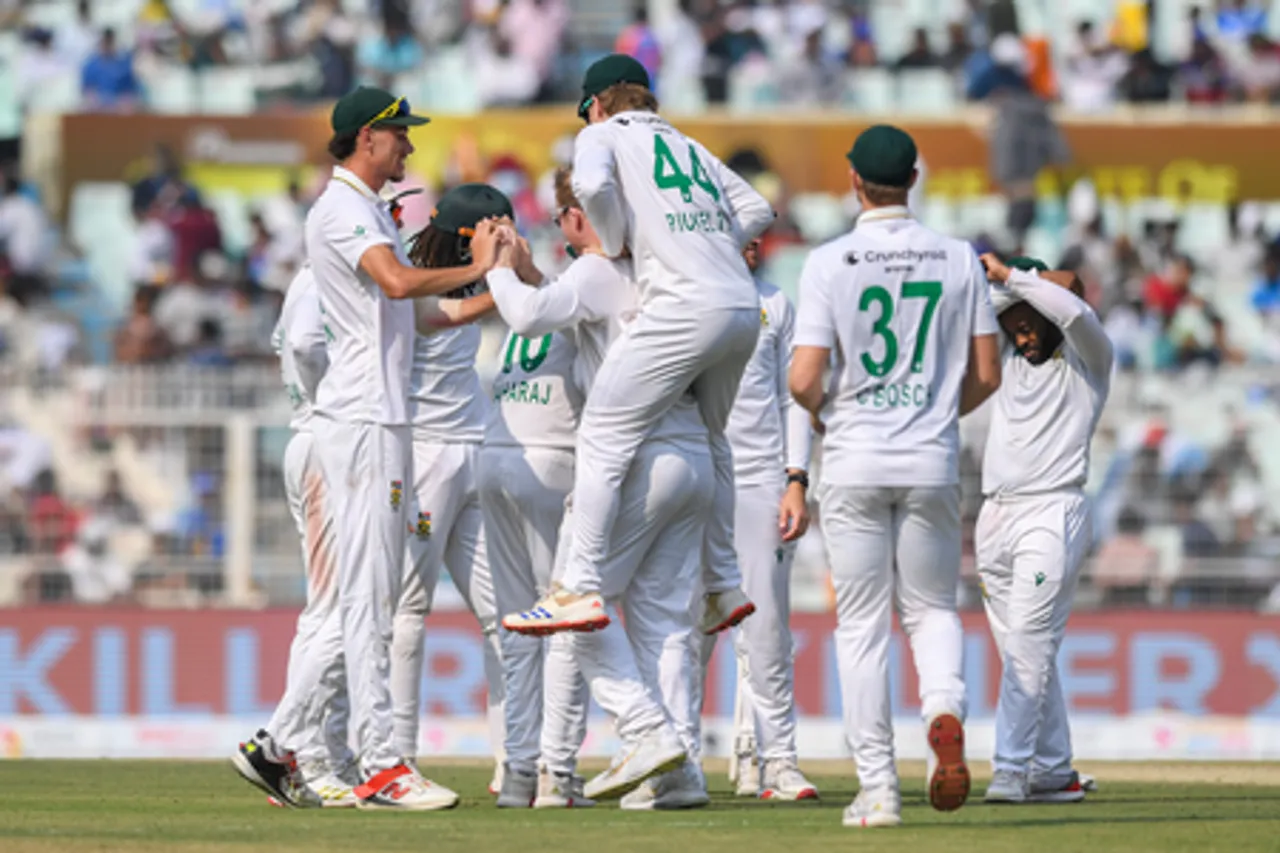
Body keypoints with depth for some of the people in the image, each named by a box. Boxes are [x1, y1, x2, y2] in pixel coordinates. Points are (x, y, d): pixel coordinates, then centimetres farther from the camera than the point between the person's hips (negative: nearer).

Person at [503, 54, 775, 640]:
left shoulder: (604, 135, 10)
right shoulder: (689, 147, 29)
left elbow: (592, 184, -12)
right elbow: (757, 209, 26)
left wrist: (615, 242, 3)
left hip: (685, 308, -7)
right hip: (744, 311, 7)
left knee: (603, 437, -7)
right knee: (708, 441, 24)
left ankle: (581, 589, -14)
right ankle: (723, 586, 26)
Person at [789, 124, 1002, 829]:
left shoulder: (830, 262, -8)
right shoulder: (959, 260, 0)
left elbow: (803, 381, -13)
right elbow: (986, 375, 2)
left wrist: (822, 416, 9)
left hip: (855, 461, -2)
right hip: (933, 464, 2)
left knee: (861, 624, 6)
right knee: (932, 608, 16)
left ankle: (878, 788, 2)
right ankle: (945, 712, -15)